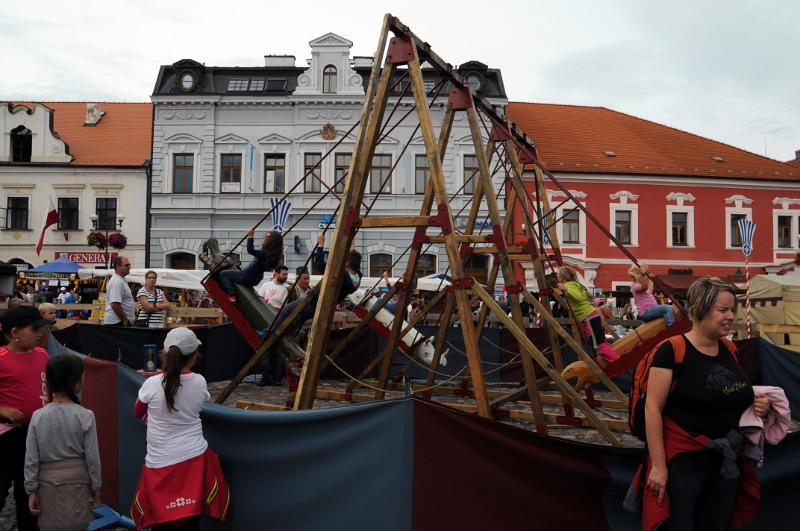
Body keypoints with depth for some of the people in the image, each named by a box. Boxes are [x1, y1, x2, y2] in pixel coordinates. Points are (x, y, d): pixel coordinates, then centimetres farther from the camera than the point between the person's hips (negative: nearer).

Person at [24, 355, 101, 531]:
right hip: (76, 479, -2)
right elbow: (92, 456, -7)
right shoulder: (85, 416, -12)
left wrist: (31, 490, 6)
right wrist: (95, 484, 6)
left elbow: (31, 459, -4)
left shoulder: (38, 417, -7)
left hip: (47, 481, 2)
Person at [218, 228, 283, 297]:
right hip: (255, 279, 10)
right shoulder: (273, 253, -5)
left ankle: (231, 294, -10)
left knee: (223, 274, 1)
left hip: (247, 278, -10)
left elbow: (250, 250, -41)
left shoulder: (264, 253, -30)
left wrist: (250, 236, -36)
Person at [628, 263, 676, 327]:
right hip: (646, 312, -11)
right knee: (668, 308, -27)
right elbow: (644, 288, -37)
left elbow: (649, 291, 41)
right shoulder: (635, 286, -13)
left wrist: (650, 279, 48)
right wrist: (643, 275, -52)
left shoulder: (641, 285, 20)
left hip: (650, 311, 11)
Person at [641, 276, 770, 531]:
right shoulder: (672, 351, -16)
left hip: (728, 462, 7)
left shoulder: (729, 351, 4)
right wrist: (659, 465, -18)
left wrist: (757, 404, -3)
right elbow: (652, 408, -17)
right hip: (682, 463, -7)